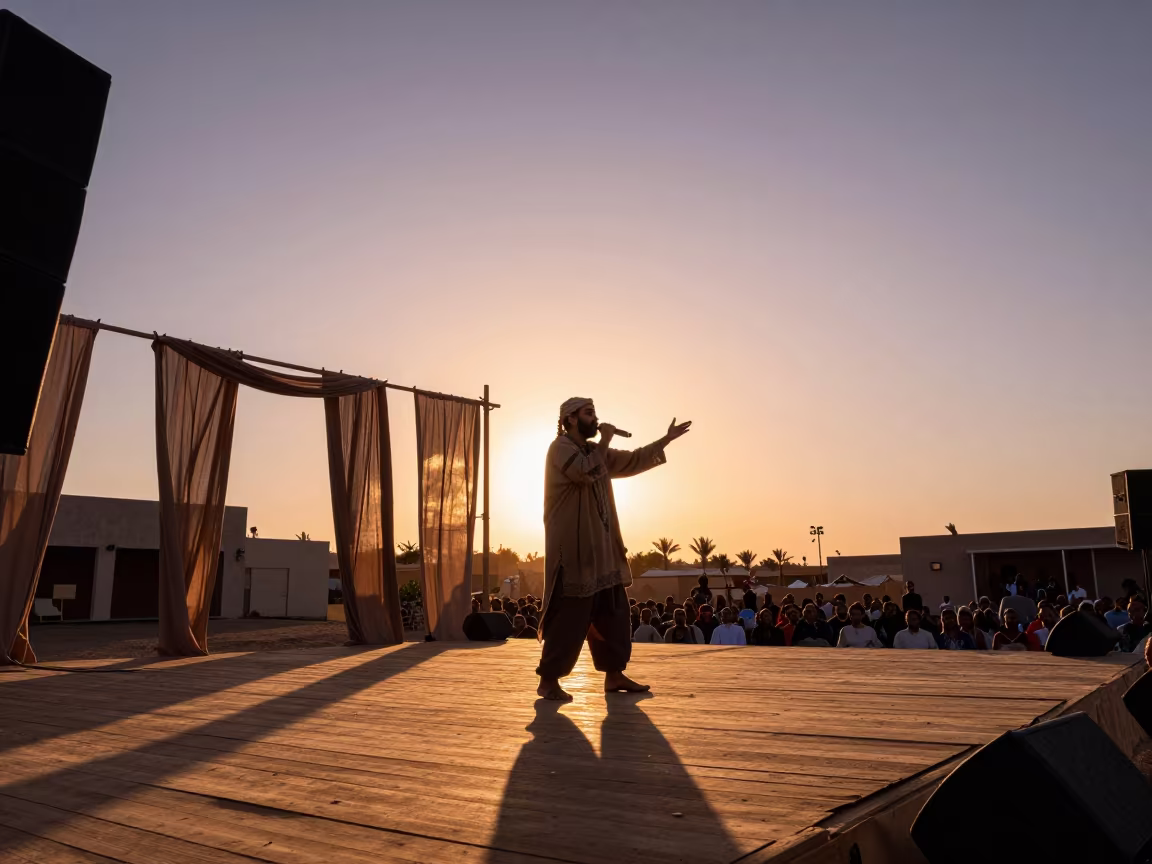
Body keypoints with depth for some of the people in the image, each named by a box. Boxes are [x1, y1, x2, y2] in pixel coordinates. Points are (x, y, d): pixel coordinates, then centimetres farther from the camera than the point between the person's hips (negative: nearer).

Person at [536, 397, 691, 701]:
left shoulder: (594, 450, 17)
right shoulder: (561, 447, -9)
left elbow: (632, 461, 22)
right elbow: (586, 473, -26)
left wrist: (666, 439, 18)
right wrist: (604, 441, -14)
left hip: (602, 549, 9)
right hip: (574, 549, -9)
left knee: (614, 613, 11)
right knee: (570, 617, -8)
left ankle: (614, 675, 19)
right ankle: (548, 679, 2)